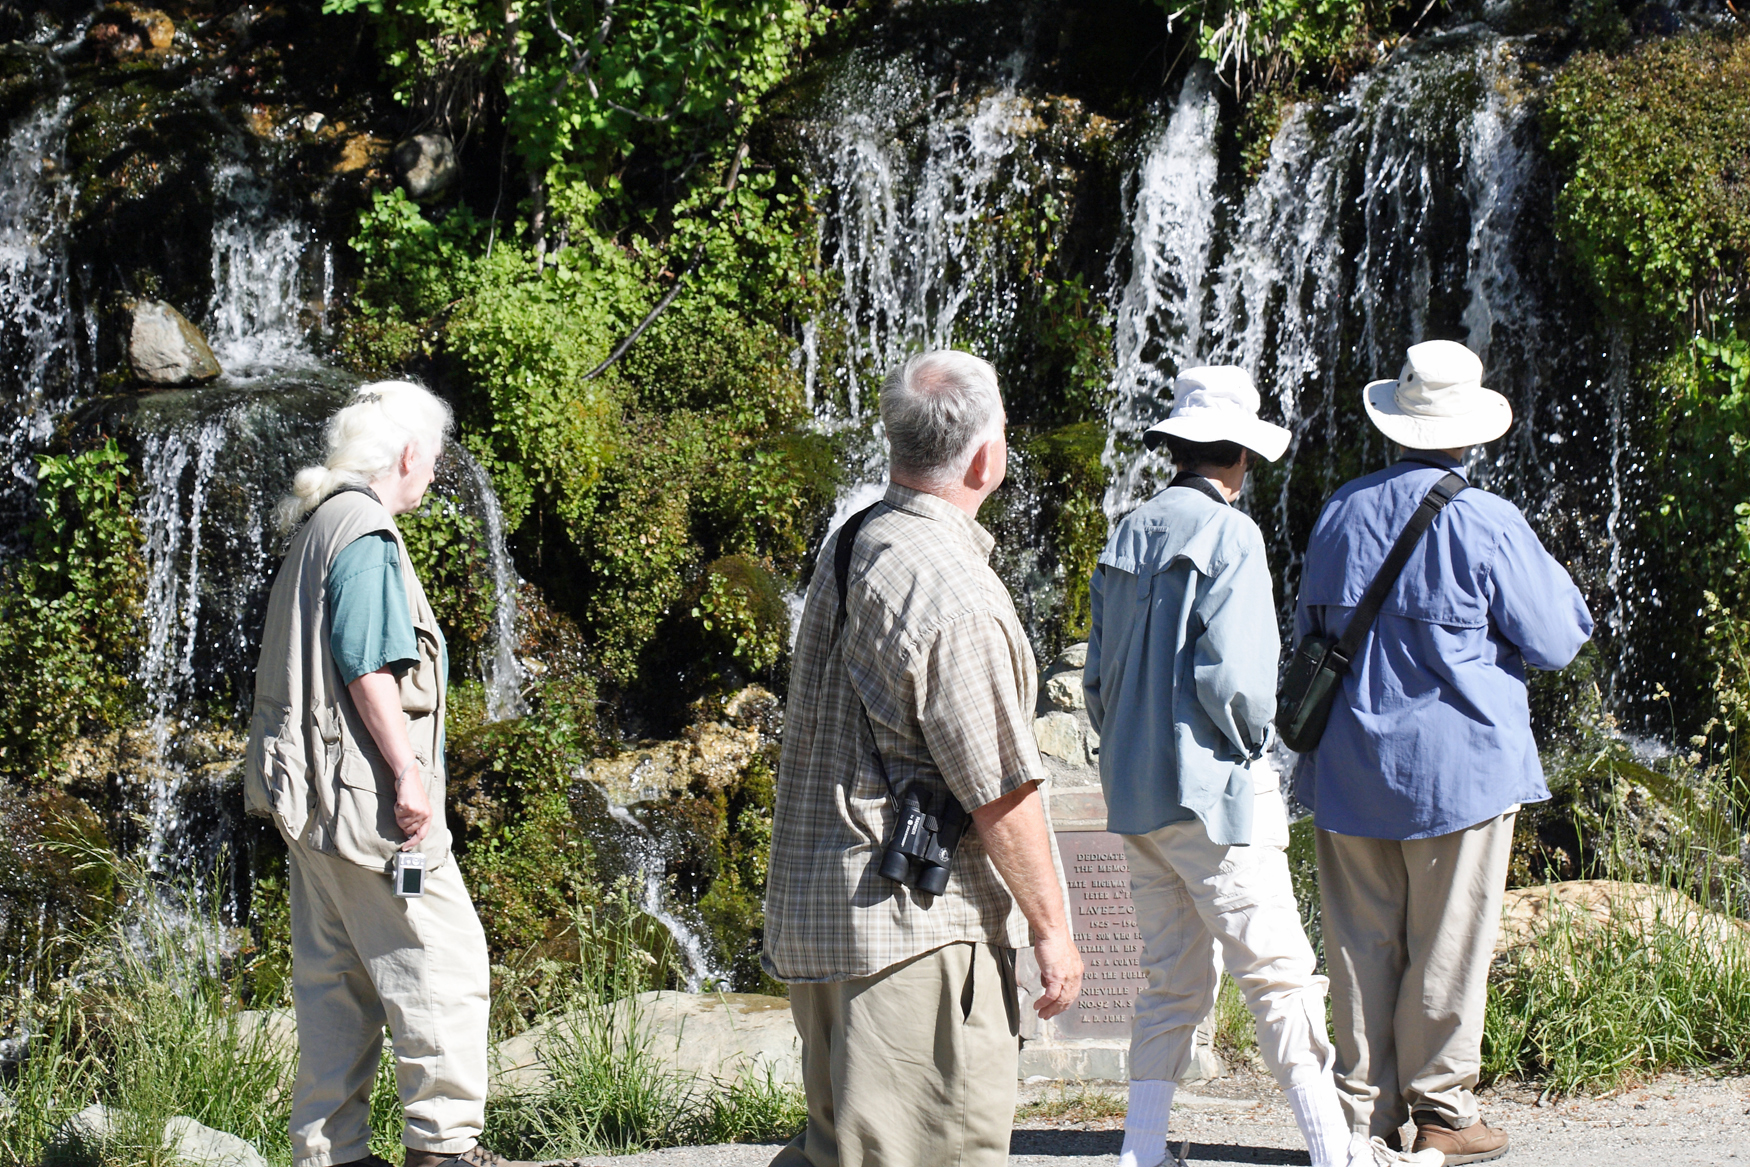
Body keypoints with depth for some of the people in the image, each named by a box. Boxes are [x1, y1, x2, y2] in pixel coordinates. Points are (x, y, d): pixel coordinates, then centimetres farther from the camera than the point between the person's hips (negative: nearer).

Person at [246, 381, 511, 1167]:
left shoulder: (318, 530, 18)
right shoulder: (366, 536, -12)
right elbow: (368, 669, -20)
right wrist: (408, 775, -19)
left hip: (314, 799, 10)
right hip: (364, 795, -10)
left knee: (333, 976, 10)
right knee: (441, 957, -6)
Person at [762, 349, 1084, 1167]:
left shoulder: (849, 548, 10)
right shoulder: (952, 593, -19)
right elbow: (1002, 794, -16)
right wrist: (1051, 927, -5)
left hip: (813, 914, 9)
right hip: (916, 931, -9)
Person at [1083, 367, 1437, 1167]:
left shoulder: (1127, 538, 11)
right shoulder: (1228, 537, -12)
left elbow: (1099, 679, 12)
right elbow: (1231, 674, -20)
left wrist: (1129, 751, 18)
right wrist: (1252, 741, -3)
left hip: (1133, 793, 8)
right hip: (1211, 790, -8)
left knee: (1173, 982, 13)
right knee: (1278, 975, -2)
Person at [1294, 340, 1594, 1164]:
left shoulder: (1341, 514, 5)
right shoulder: (1486, 524, -11)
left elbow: (1309, 632, 16)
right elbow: (1555, 640, -3)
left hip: (1351, 759, 4)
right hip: (1459, 764, -4)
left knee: (1361, 942, 7)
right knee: (1447, 946, 3)